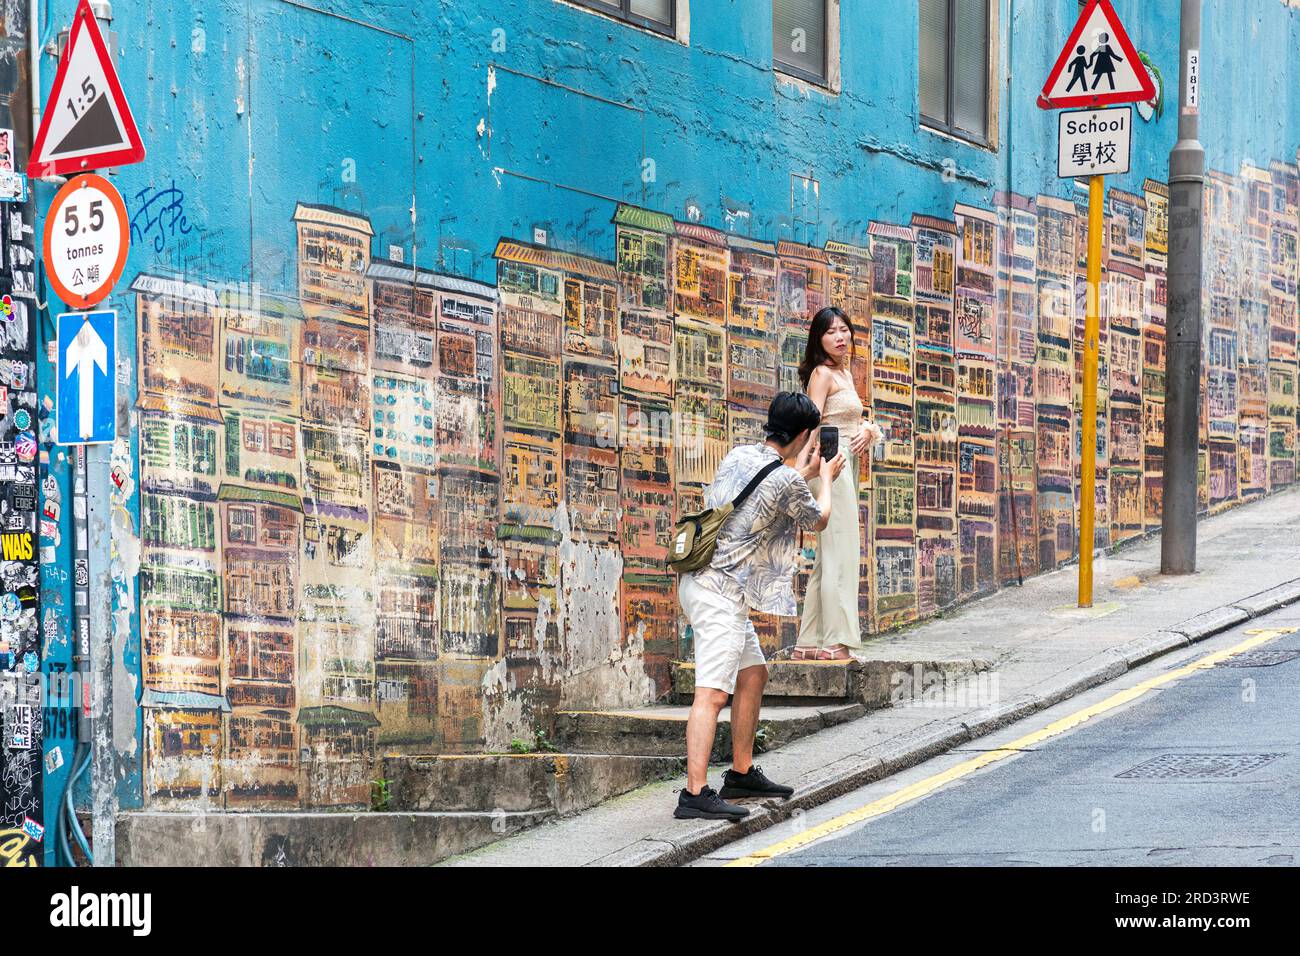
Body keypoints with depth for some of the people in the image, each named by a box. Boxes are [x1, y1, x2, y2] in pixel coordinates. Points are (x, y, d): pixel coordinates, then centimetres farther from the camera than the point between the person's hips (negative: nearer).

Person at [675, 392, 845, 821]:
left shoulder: (738, 456, 9)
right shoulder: (787, 481, -14)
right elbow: (818, 520, 8)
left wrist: (805, 469, 46)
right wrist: (827, 478, 26)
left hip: (703, 578, 10)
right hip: (721, 592, -10)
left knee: (753, 674, 20)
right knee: (713, 693, -16)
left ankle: (742, 773, 27)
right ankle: (695, 793, -24)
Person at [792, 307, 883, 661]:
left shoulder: (845, 373, 20)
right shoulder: (822, 373, -7)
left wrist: (867, 431, 0)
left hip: (847, 468, 10)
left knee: (828, 559, 10)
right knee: (839, 554, -12)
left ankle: (809, 644, 14)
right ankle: (836, 641, -13)